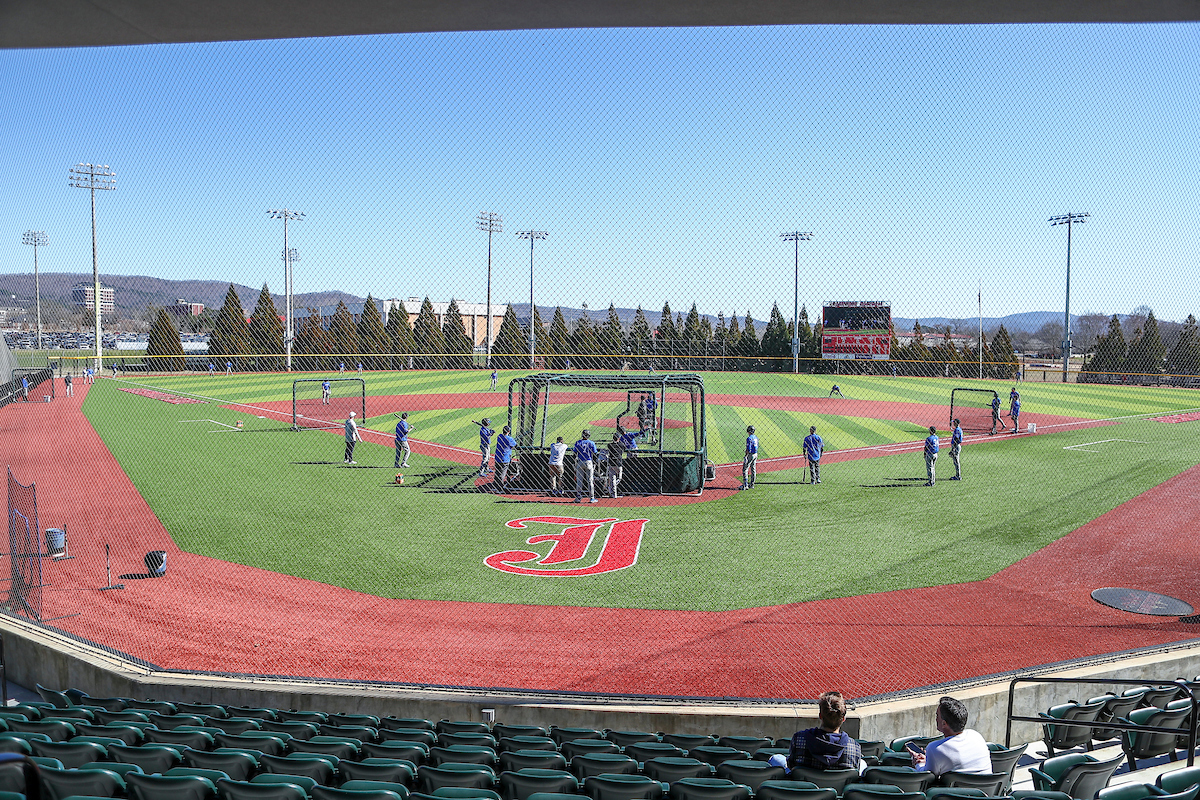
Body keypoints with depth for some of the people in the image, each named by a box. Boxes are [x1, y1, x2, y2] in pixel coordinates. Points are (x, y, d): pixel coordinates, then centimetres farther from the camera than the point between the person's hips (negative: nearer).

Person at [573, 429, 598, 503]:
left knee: (579, 481, 5)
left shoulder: (578, 443, 2)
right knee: (590, 480, 3)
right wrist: (594, 464, 6)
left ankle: (578, 497, 4)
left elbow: (575, 454, 3)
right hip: (589, 462, -1)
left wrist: (575, 463, 9)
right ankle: (591, 498, 3)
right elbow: (594, 455, 0)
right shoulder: (591, 443, 0)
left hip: (580, 463, 1)